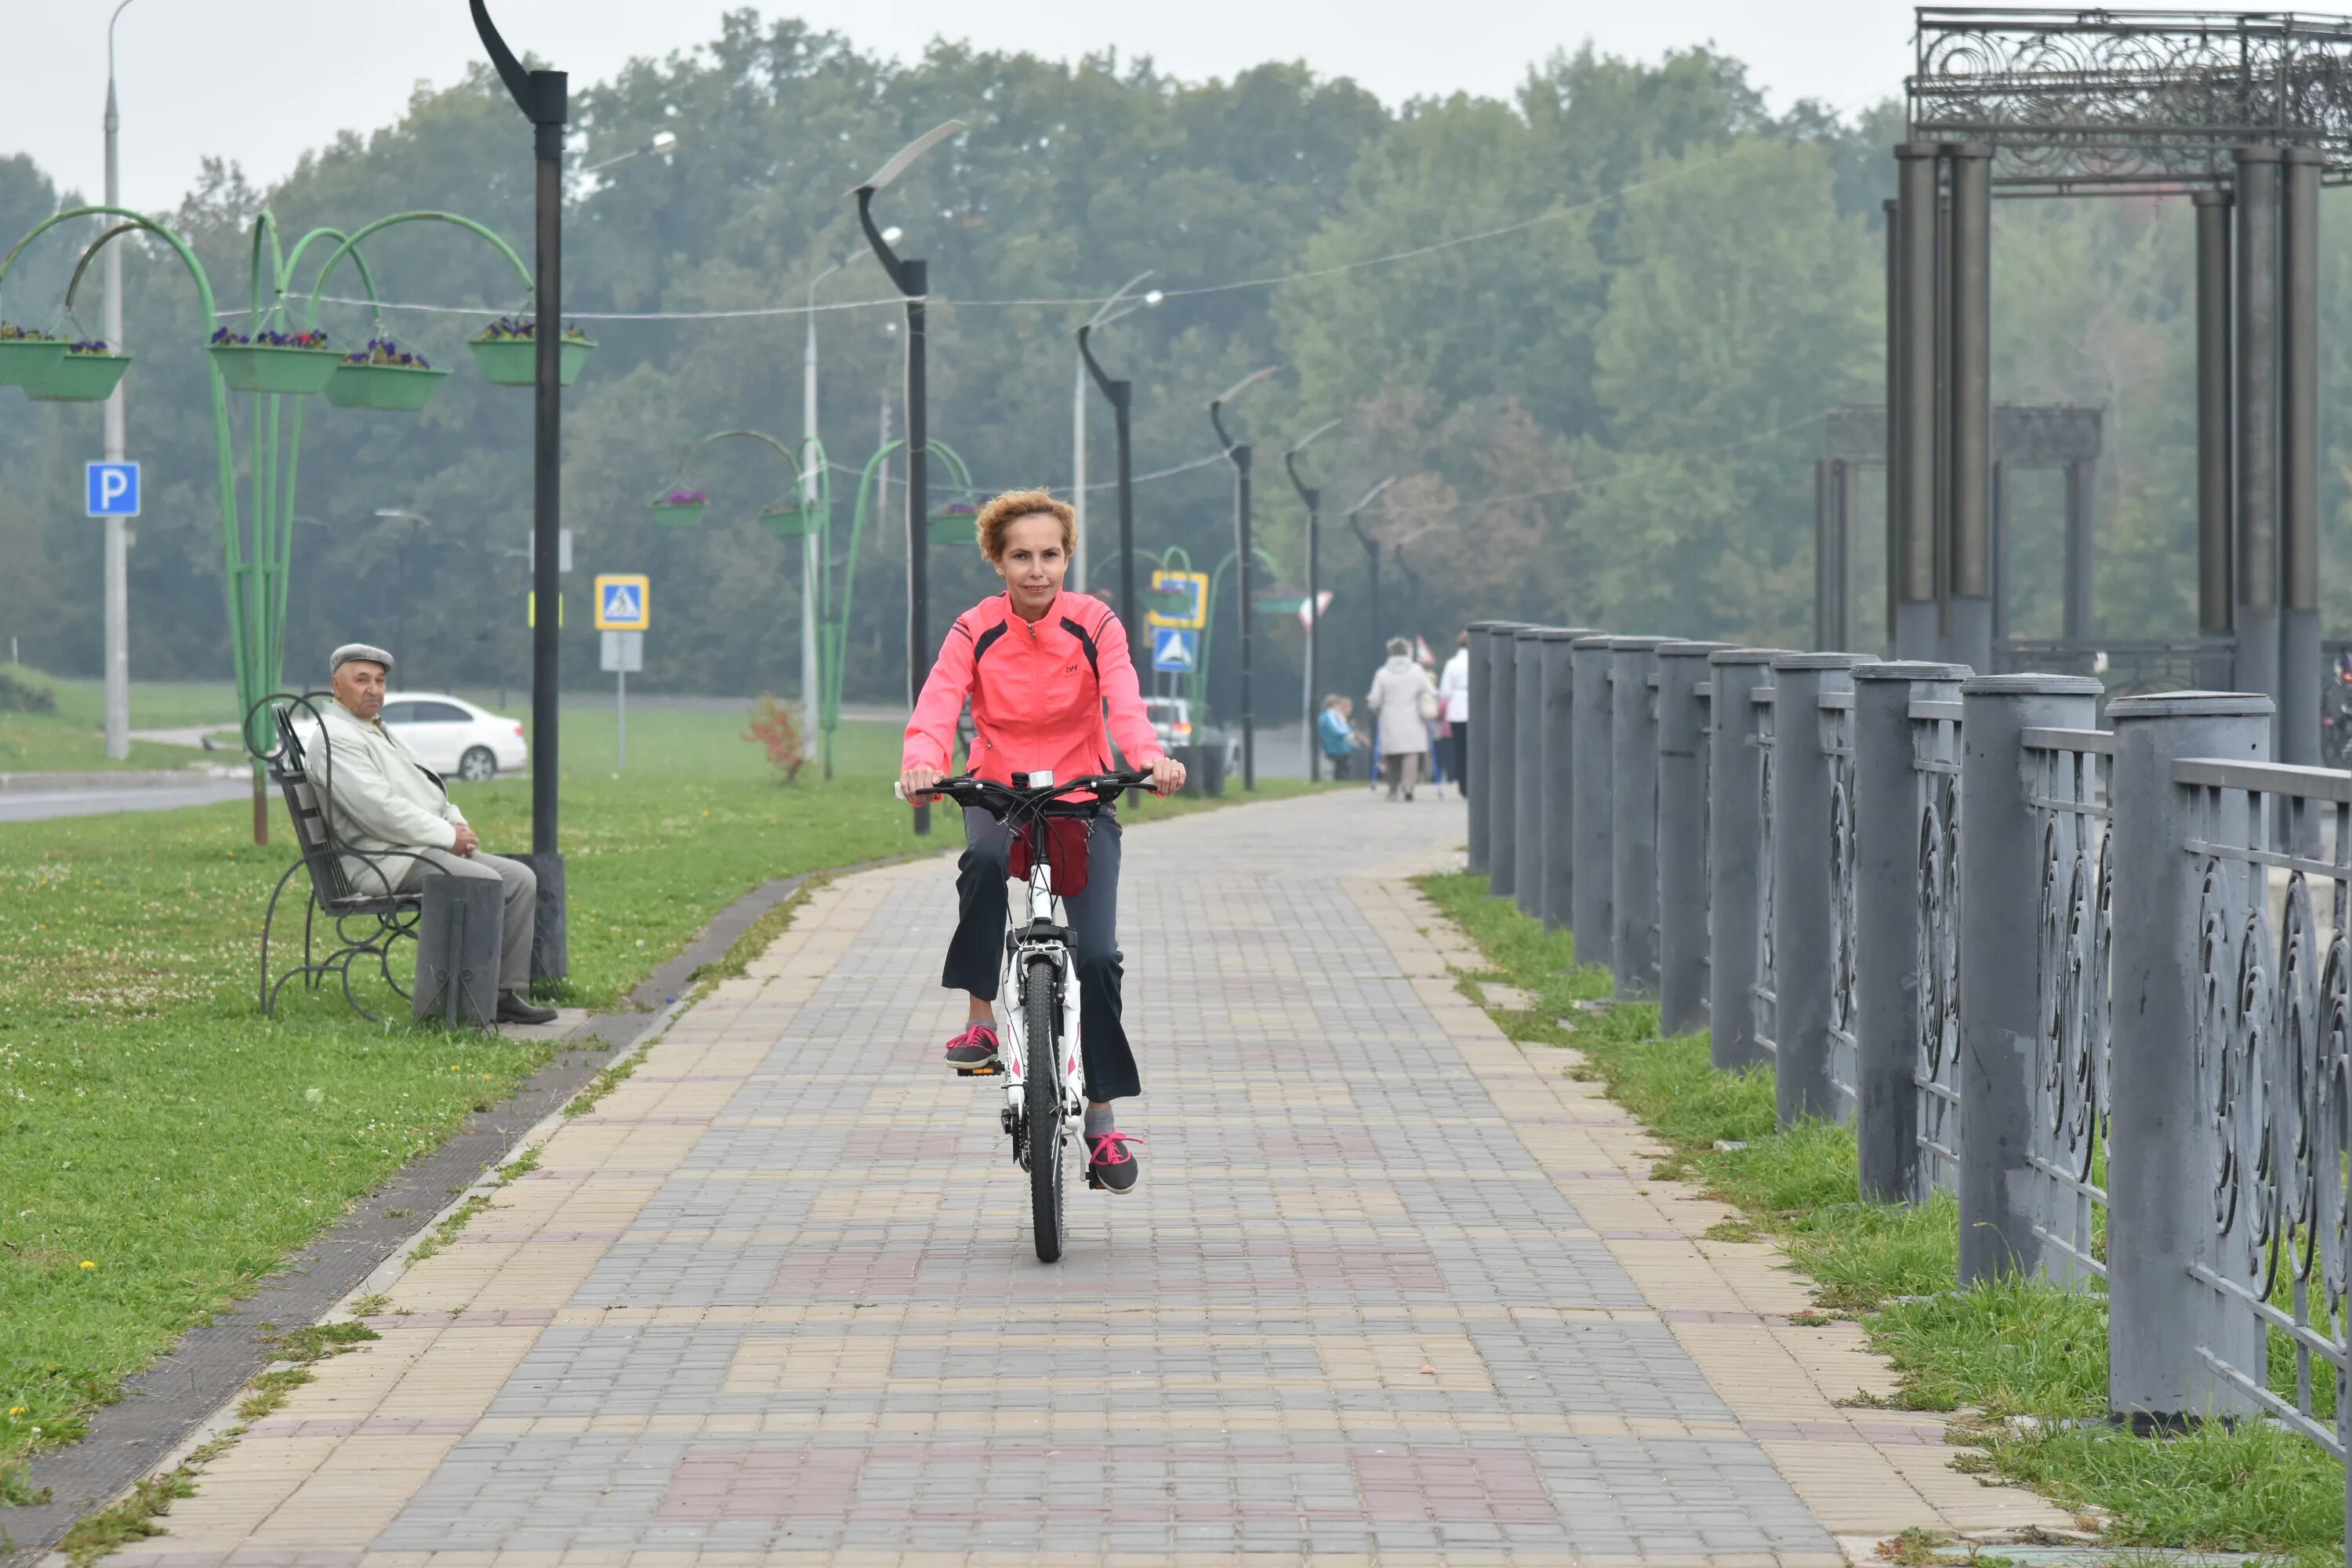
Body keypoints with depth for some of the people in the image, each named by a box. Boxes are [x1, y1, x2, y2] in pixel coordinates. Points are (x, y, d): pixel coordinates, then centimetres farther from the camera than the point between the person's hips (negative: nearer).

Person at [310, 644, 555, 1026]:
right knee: (484, 882, -27)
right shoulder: (335, 738, -10)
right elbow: (379, 811, -20)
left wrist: (458, 825, 5)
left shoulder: (379, 732, 23)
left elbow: (427, 790, 27)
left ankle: (508, 992, -8)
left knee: (521, 878, -2)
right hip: (386, 860, -10)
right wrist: (447, 837, -15)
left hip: (428, 847, 10)